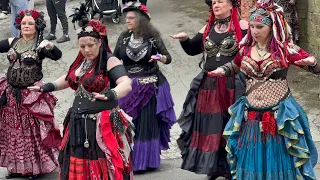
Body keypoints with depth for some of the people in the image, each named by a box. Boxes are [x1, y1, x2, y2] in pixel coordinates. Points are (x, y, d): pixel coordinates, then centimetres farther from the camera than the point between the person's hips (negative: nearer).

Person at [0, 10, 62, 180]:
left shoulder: (40, 45, -8)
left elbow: (57, 56, -23)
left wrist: (50, 46, -42)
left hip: (31, 94, -4)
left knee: (32, 131, 3)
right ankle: (15, 166, 27)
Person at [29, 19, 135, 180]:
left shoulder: (110, 62, -14)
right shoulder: (82, 62, 10)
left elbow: (126, 85, -29)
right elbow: (69, 79, 29)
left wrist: (110, 94, -48)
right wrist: (49, 87, 15)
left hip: (103, 125, -8)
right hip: (79, 124, 8)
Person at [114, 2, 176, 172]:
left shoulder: (153, 37, -5)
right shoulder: (123, 37, 2)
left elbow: (168, 58, -3)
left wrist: (160, 58, -23)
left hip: (149, 87, -2)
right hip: (128, 86, 2)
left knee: (147, 124, 2)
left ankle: (146, 160, 12)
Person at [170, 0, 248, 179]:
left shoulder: (242, 27, -3)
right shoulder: (208, 29, 13)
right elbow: (192, 49, 18)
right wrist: (185, 39, -1)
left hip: (233, 86, -5)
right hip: (209, 86, 5)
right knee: (210, 128, 7)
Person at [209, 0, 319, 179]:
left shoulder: (285, 49, -9)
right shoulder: (246, 49, 2)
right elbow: (235, 66, 23)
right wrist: (222, 70, 3)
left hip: (280, 116, -4)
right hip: (251, 116, 4)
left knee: (278, 160, 7)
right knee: (251, 161, 13)